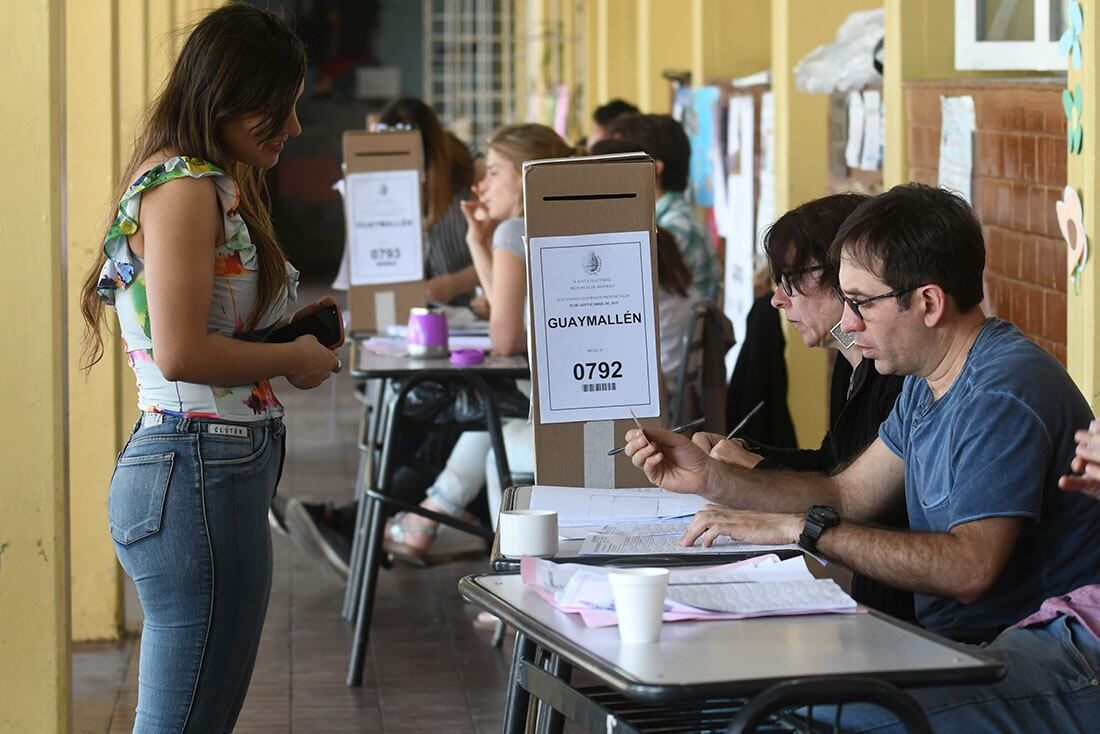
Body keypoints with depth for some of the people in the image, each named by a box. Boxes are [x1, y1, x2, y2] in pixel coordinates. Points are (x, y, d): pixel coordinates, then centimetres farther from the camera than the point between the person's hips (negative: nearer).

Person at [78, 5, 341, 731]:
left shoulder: (200, 183, 18)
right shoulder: (185, 188, -13)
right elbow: (181, 352, -21)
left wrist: (292, 325, 11)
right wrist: (294, 358, -8)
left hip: (212, 471, 11)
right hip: (202, 472, -11)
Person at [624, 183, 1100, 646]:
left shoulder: (1003, 395, -21)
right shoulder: (926, 383, 12)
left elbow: (968, 569, -30)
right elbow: (848, 495, 17)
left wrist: (801, 528, -23)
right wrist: (709, 477, 5)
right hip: (944, 638, 9)